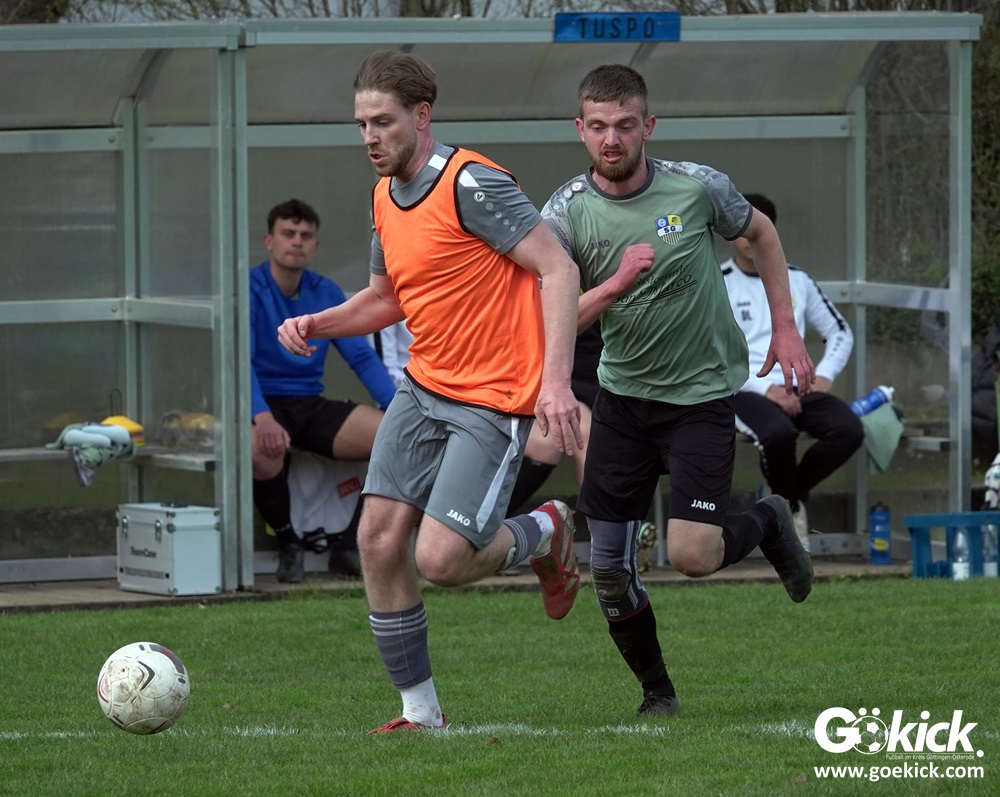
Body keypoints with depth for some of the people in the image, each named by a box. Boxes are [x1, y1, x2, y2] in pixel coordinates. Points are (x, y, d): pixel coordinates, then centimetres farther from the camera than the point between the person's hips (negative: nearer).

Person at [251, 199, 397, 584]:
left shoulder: (326, 293, 11)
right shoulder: (250, 290, -6)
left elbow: (362, 357, 7)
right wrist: (263, 418, -35)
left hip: (311, 407, 5)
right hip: (264, 404, -5)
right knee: (263, 449, -41)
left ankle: (348, 545, -5)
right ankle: (288, 542, -11)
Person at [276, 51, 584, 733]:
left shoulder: (471, 183, -17)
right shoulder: (385, 197, 10)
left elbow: (558, 269, -19)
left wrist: (557, 381, -27)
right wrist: (316, 324, 6)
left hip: (493, 401, -8)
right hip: (423, 389, 8)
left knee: (440, 560, -16)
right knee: (379, 541, -4)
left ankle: (547, 531, 16)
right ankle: (422, 713, 7)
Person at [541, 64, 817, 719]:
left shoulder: (697, 187, -11)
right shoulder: (567, 212, -10)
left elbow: (760, 232, 10)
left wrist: (785, 328, 7)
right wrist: (616, 283, -31)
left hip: (702, 394, -2)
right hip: (623, 395, 2)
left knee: (692, 555, -15)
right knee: (609, 566, -1)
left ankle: (768, 523, 18)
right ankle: (657, 692, 21)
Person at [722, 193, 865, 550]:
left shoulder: (796, 280, 17)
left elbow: (840, 333, 22)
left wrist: (824, 376, 1)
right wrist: (766, 389, -16)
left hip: (797, 388, 4)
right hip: (745, 393, -4)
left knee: (849, 429, -26)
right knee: (778, 433, -38)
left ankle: (788, 492, 1)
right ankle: (791, 506, -6)